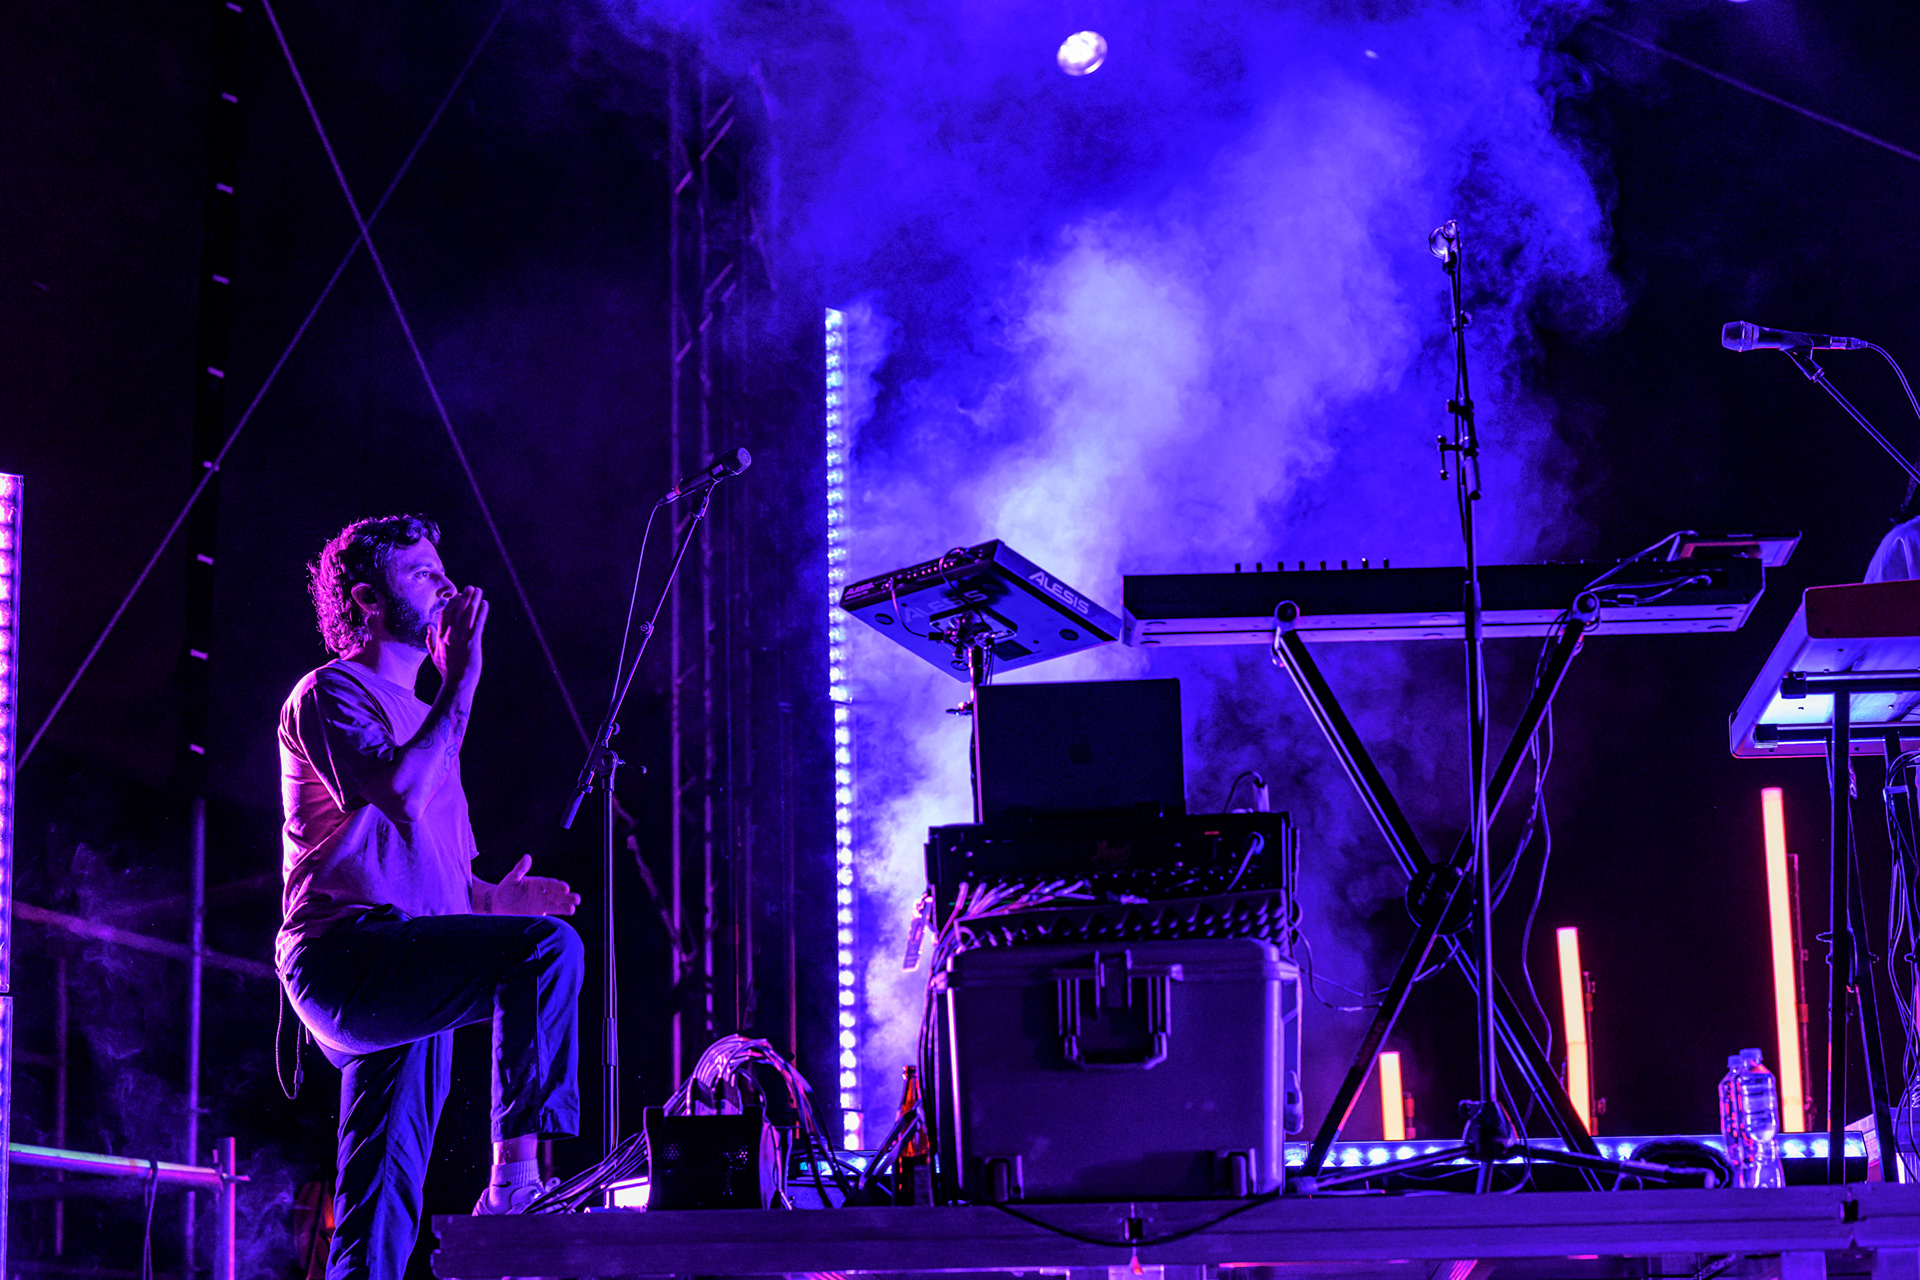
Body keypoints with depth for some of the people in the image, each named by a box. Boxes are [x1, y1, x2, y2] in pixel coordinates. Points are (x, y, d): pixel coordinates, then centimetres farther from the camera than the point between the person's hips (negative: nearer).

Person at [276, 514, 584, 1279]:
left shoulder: (417, 717, 29)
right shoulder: (332, 693, 1)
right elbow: (402, 794, -18)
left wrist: (489, 899, 10)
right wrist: (462, 684, -10)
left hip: (400, 974, 9)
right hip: (346, 952, -9)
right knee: (548, 947, -28)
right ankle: (516, 1179, -31)